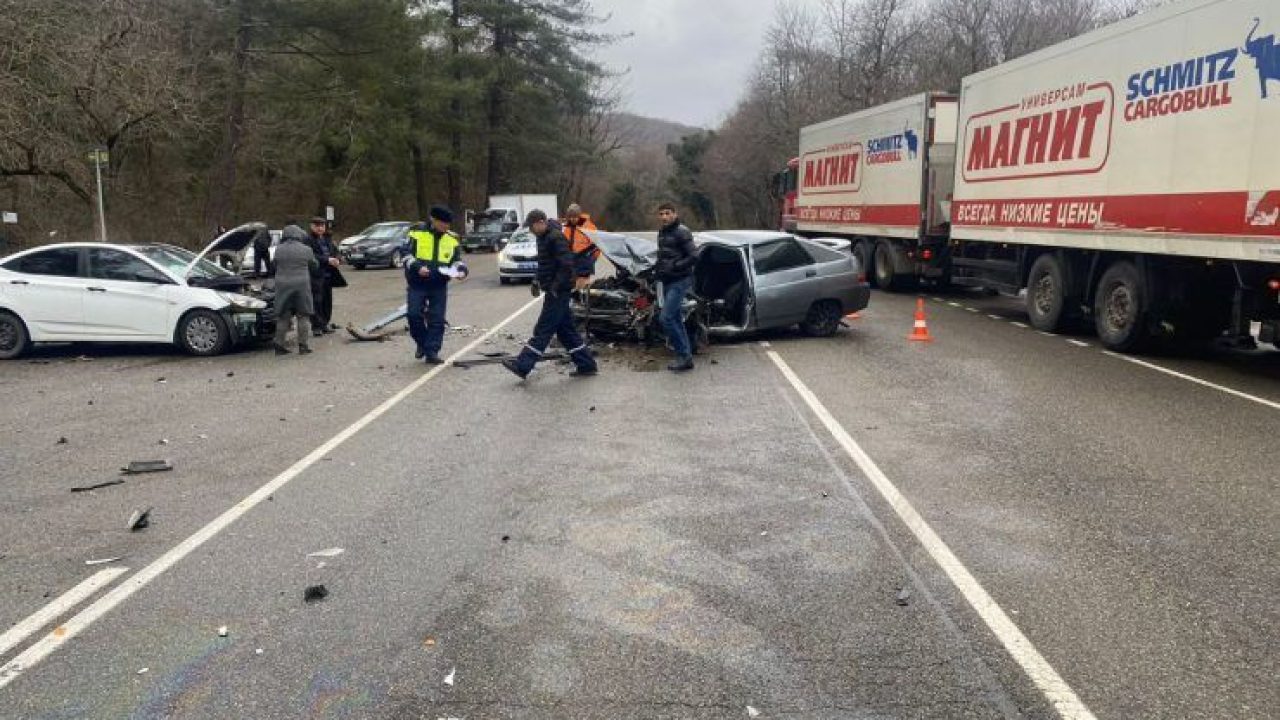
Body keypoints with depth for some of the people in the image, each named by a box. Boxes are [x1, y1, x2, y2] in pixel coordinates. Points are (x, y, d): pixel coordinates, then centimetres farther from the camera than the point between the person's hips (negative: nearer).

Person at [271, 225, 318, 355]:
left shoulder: (278, 250, 0)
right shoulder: (306, 250, -4)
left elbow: (275, 266, 10)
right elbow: (314, 266, 8)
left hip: (282, 286, 2)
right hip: (301, 285, -2)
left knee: (283, 317, 10)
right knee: (303, 316, 6)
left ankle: (279, 345, 10)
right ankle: (303, 345, 4)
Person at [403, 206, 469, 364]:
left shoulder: (452, 239, 5)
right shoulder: (417, 233, -4)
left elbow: (457, 260, 9)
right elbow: (405, 253, -6)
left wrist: (461, 270, -13)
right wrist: (417, 267, -22)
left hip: (439, 286, 2)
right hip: (417, 284, -2)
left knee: (437, 319, -1)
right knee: (414, 315, -8)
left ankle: (431, 351, 7)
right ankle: (422, 344, 16)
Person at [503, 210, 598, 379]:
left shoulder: (556, 238, -15)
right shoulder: (543, 238, 16)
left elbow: (566, 265, -23)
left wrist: (555, 287, -21)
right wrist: (542, 282, 15)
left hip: (558, 293, -10)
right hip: (553, 291, 10)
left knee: (543, 330, -8)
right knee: (566, 330, 12)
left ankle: (522, 366, -7)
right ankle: (586, 365, 16)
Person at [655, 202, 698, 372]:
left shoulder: (682, 232, -12)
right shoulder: (662, 233, 14)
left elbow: (694, 257, -17)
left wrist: (673, 267, -20)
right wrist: (657, 267, 9)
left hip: (680, 280, -9)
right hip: (668, 281, 9)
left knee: (666, 318, -16)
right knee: (675, 320, 11)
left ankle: (684, 355, -8)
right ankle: (685, 357, 18)